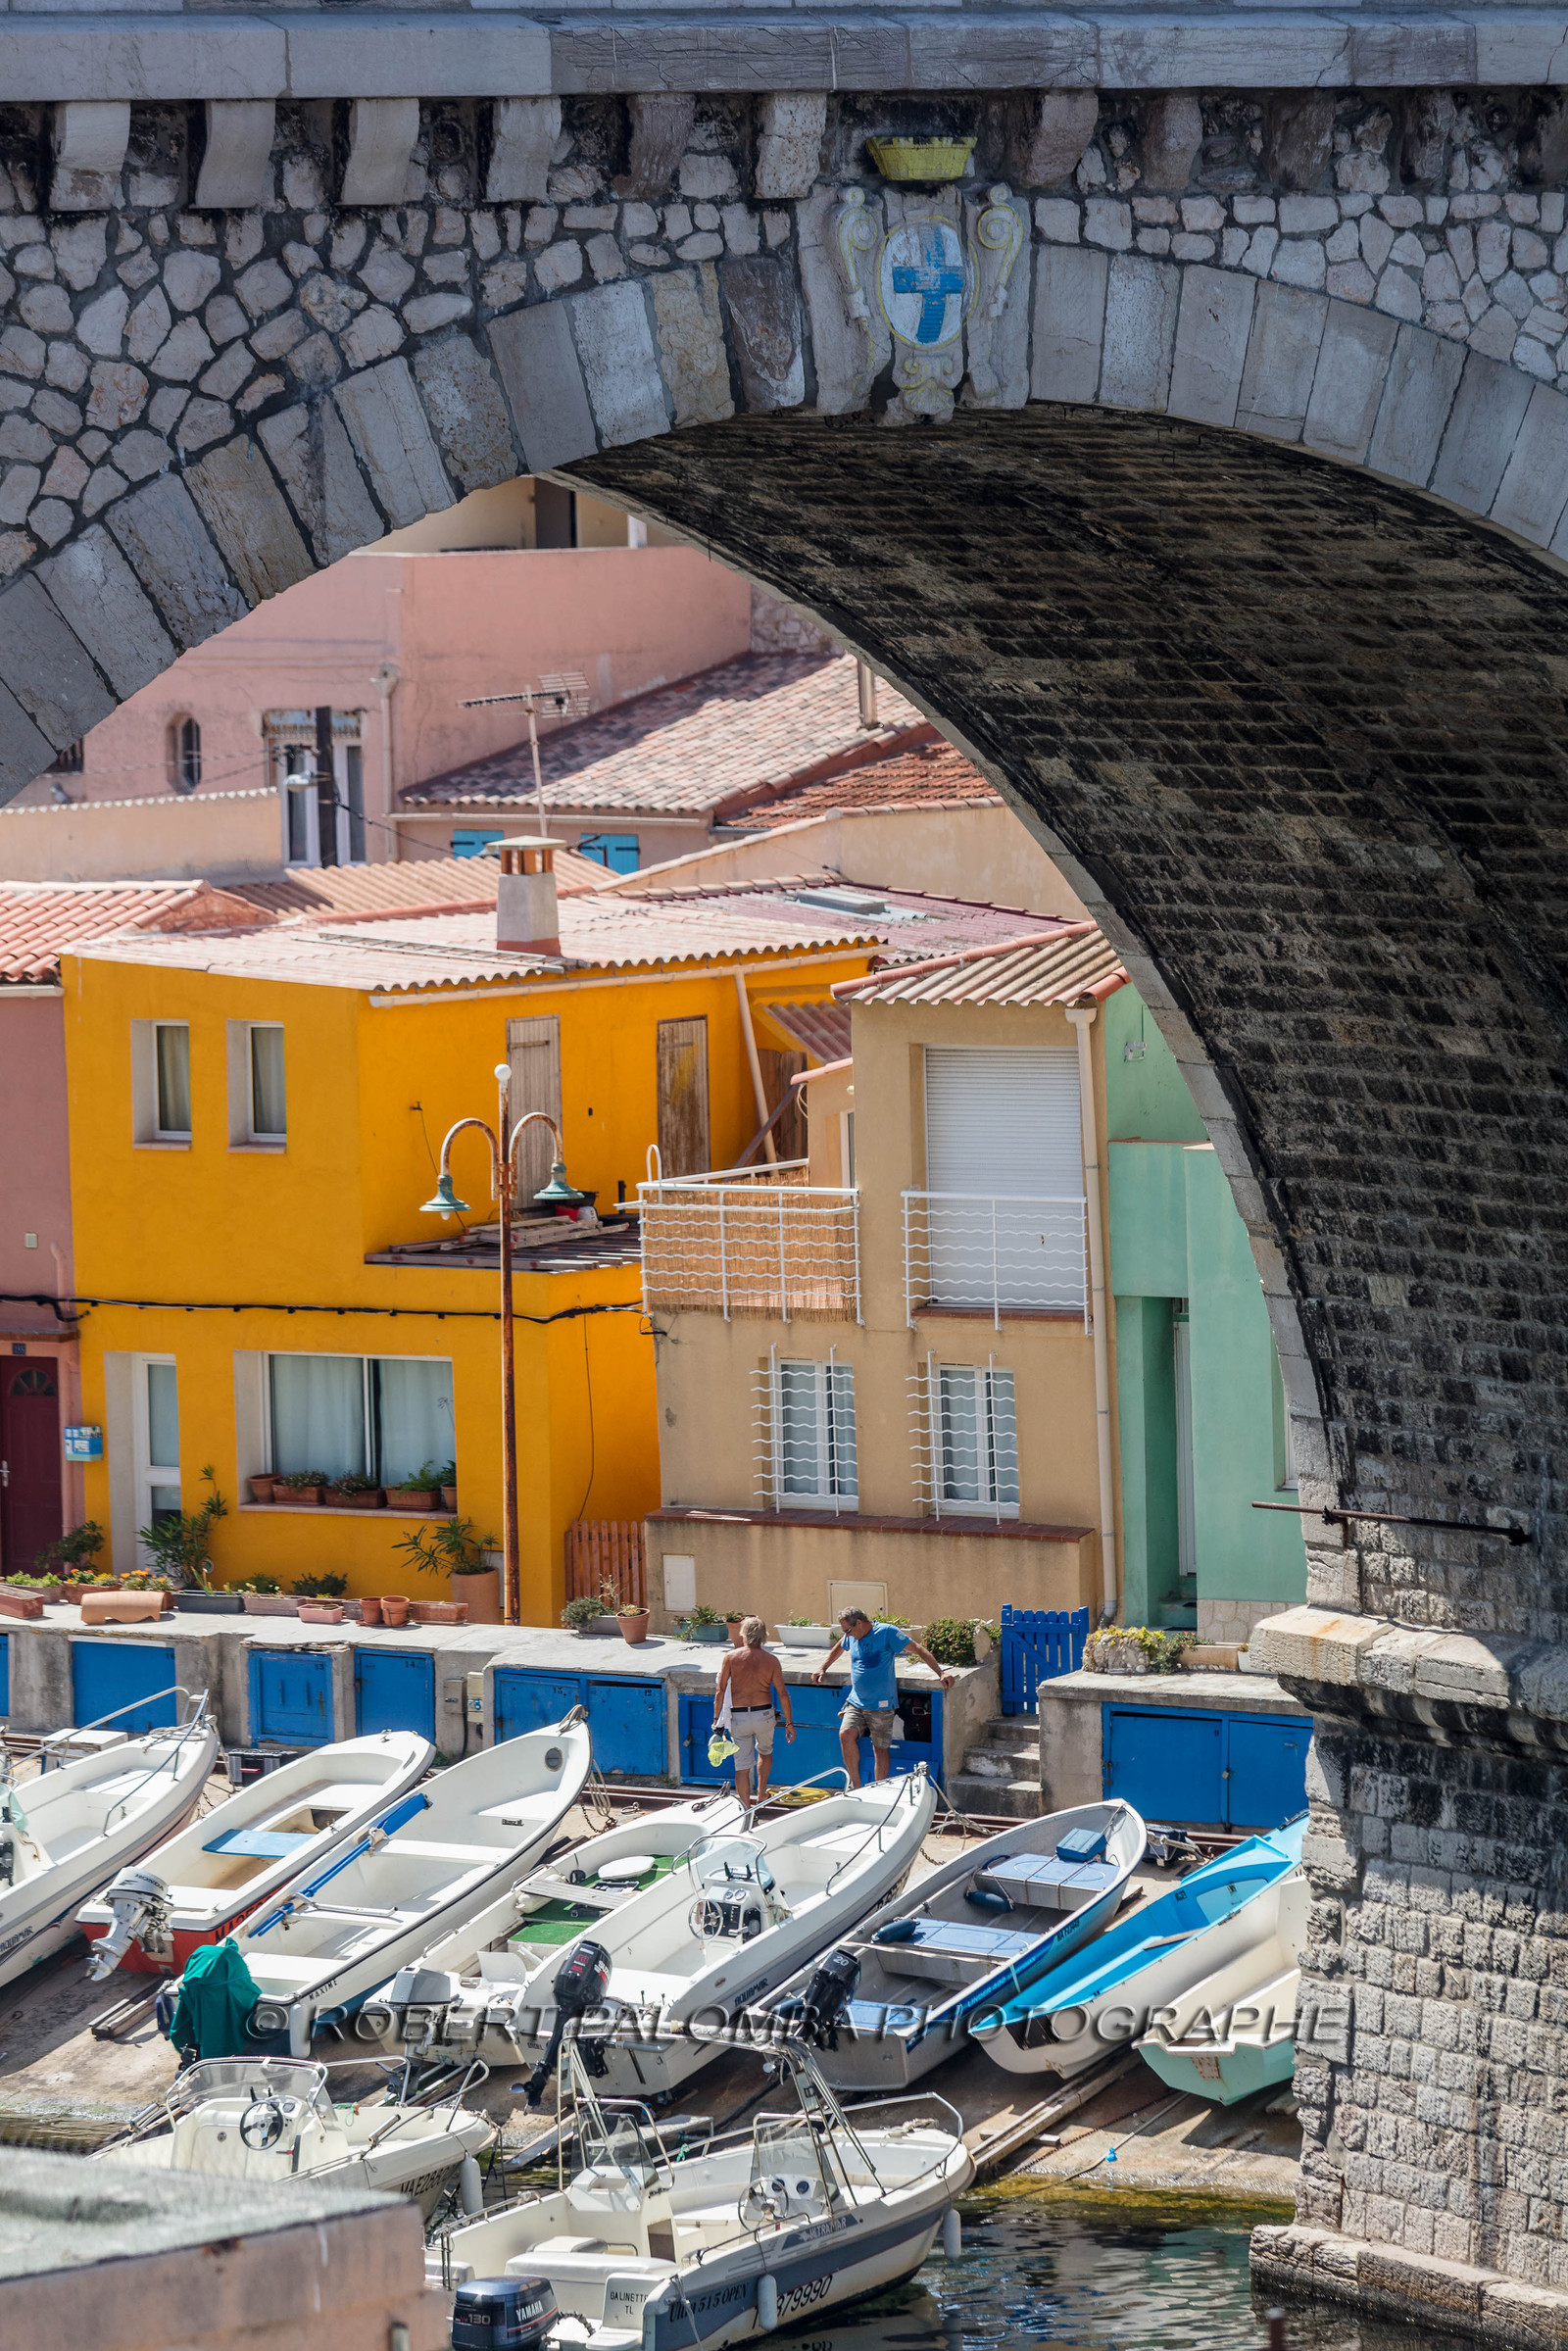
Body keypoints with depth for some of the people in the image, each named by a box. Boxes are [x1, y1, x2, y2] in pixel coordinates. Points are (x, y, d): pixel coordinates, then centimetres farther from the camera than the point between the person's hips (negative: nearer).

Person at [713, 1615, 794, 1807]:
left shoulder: (731, 1657, -5)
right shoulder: (770, 1660, -3)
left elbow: (720, 1691, -6)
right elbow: (783, 1693, -2)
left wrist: (717, 1719, 2)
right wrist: (789, 1722, 6)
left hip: (739, 1717, -1)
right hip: (764, 1714, 1)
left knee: (742, 1765, 4)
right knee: (765, 1751, 29)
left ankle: (746, 1808, 3)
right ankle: (761, 1795, 29)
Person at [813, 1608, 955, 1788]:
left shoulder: (887, 1632, -8)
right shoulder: (851, 1637, 11)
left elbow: (918, 1650, -8)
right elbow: (837, 1649, 35)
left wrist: (940, 1673, -13)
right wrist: (822, 1668, 29)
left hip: (881, 1705, -5)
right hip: (856, 1703, 5)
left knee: (880, 1748, 0)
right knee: (846, 1734, -18)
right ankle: (855, 1785, -10)